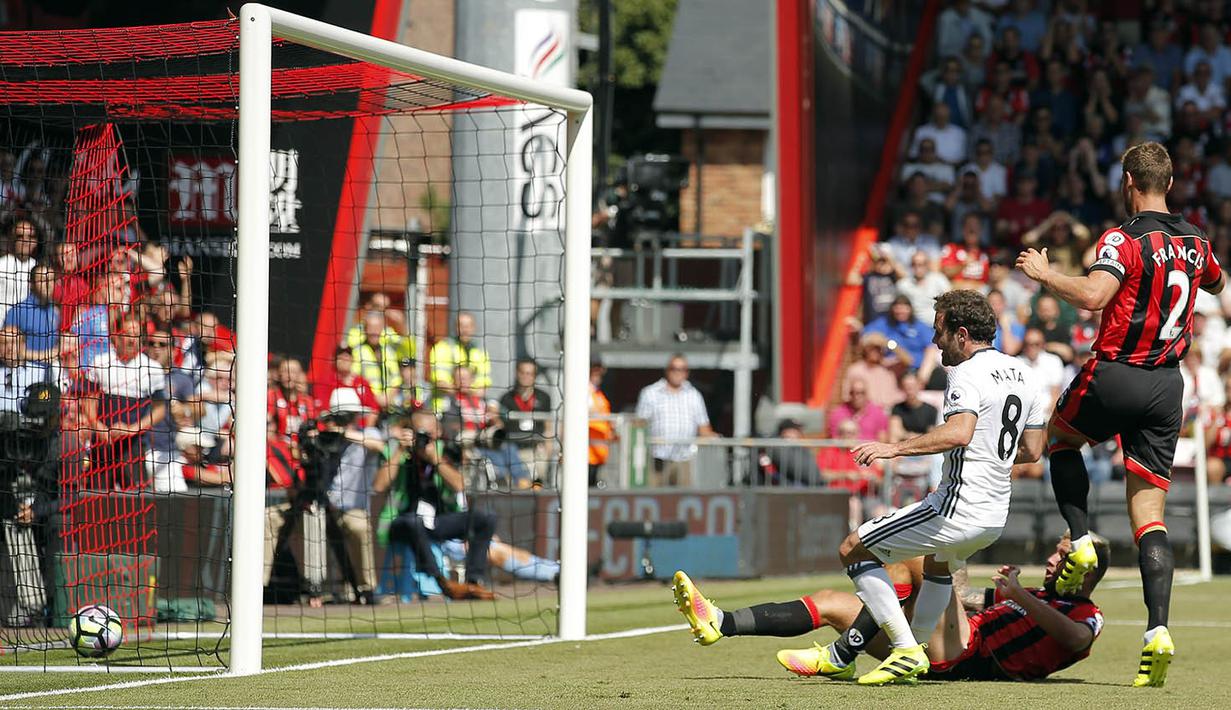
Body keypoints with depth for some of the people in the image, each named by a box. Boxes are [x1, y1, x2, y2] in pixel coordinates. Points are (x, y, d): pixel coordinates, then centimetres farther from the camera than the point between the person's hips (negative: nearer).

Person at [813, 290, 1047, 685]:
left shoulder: (968, 374, -14)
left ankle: (906, 651, -3)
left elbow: (958, 433, -32)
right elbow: (1032, 450, 19)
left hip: (958, 507, -10)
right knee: (937, 564, 38)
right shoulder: (1020, 375, 13)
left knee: (853, 550, 0)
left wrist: (895, 448, -29)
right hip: (996, 516, 10)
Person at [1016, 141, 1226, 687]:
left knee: (1061, 438, 28)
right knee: (1149, 514, 2)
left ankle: (1081, 540, 10)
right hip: (1168, 386, 5)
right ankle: (1158, 631, -12)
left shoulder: (1125, 241, -12)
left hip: (1115, 375, -5)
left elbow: (1092, 296, -28)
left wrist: (1043, 274, -14)